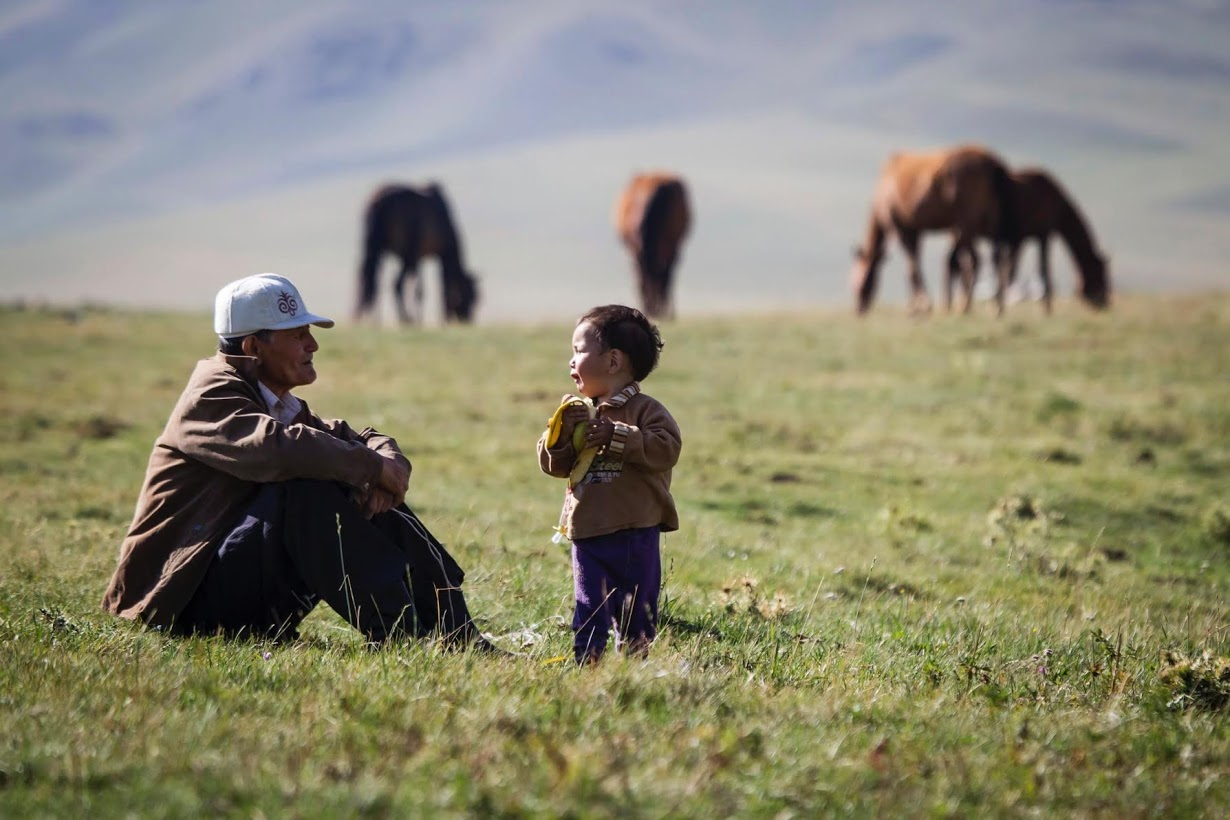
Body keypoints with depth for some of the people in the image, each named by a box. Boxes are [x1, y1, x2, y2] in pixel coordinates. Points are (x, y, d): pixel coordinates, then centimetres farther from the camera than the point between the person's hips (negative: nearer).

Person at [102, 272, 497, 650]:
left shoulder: (282, 405, 16)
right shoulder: (212, 398, -13)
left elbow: (359, 438, 13)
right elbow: (277, 447, -34)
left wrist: (388, 462, -12)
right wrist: (375, 467, -24)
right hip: (187, 599, -9)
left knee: (373, 504, 0)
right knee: (306, 490, -29)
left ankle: (460, 638, -8)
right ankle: (398, 635, -31)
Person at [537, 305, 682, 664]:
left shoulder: (645, 411, -6)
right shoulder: (581, 413, 9)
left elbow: (666, 449, -22)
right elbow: (553, 465, 8)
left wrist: (616, 437, -23)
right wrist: (562, 432, -11)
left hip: (635, 535, -4)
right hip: (587, 534, 4)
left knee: (636, 609, 8)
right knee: (589, 610, 4)